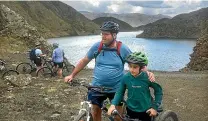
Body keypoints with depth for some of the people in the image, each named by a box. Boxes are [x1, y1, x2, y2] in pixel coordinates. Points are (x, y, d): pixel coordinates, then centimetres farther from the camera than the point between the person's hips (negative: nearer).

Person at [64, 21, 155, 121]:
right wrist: (72, 75, 4)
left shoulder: (122, 49, -11)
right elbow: (84, 61, 4)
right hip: (97, 87, 1)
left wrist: (147, 72, -20)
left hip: (116, 88, -1)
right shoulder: (96, 47, -7)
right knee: (95, 111, 11)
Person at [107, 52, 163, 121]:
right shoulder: (125, 78, -12)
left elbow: (158, 90, -3)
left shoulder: (147, 78, -16)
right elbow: (120, 92, -3)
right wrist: (113, 104, -17)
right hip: (131, 110, 2)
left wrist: (155, 107, -5)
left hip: (145, 111, -1)